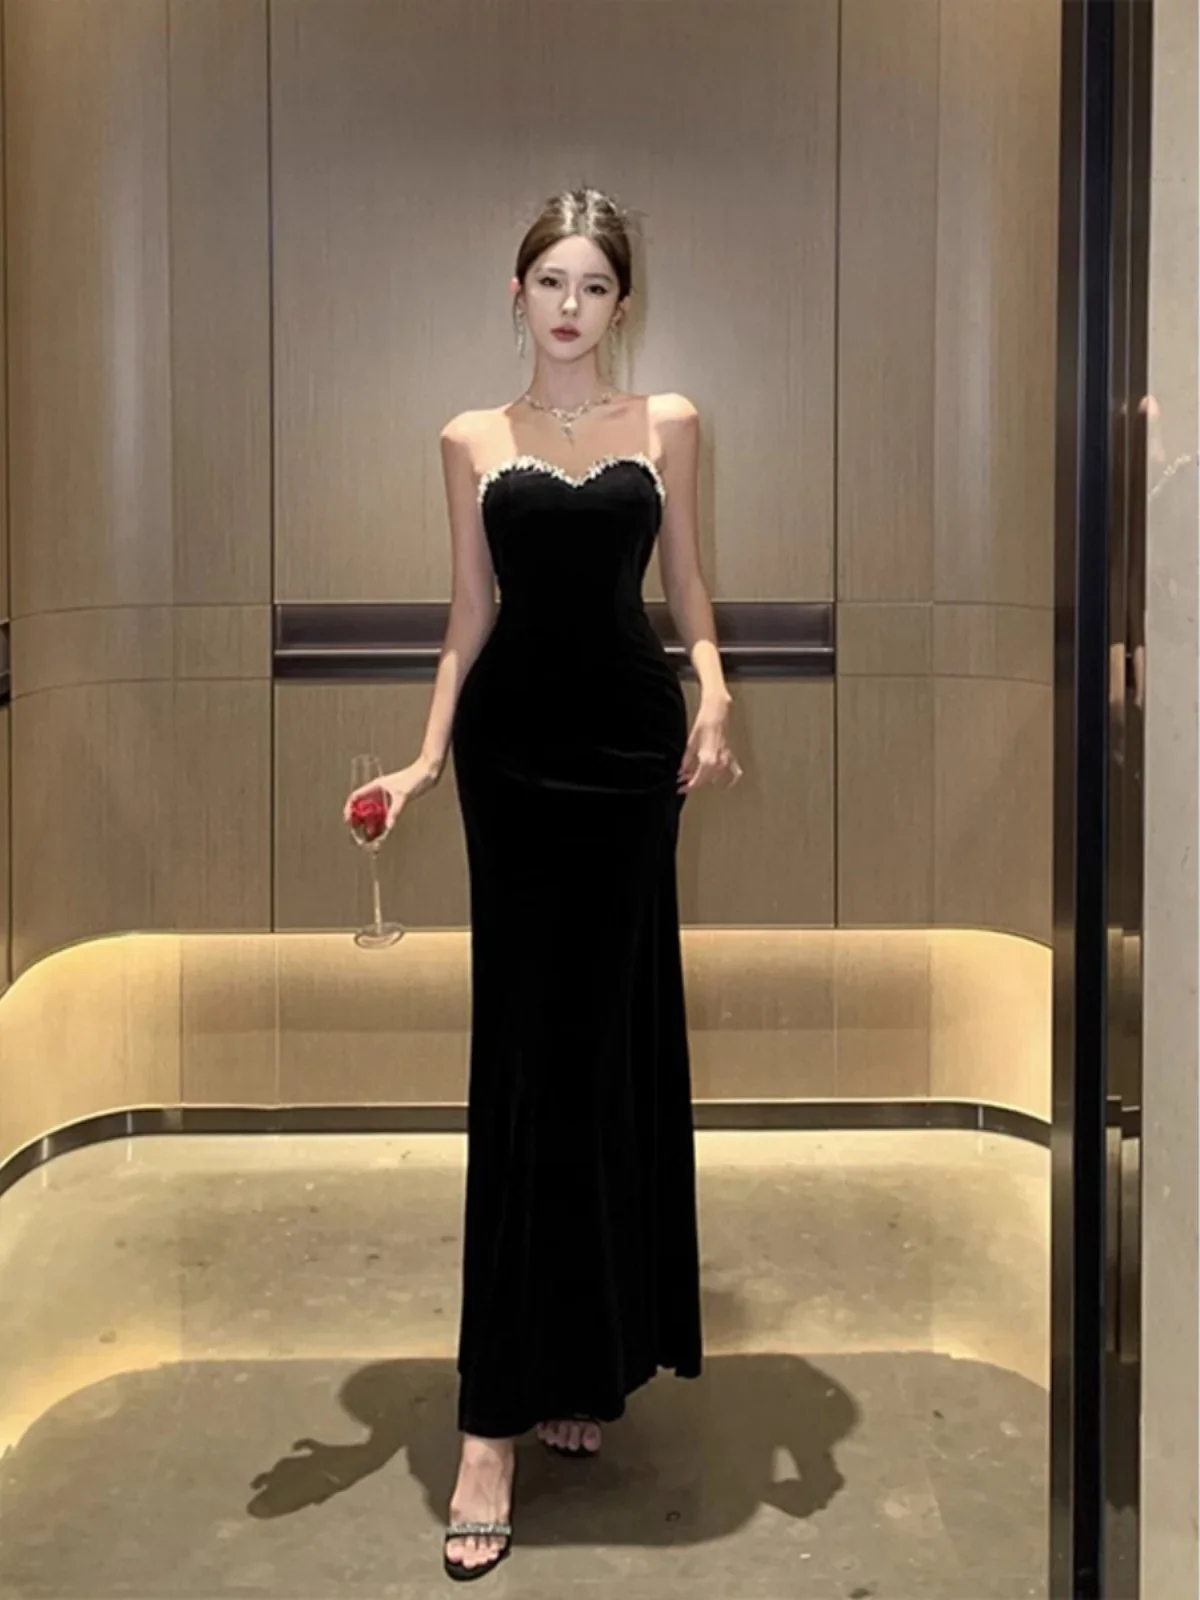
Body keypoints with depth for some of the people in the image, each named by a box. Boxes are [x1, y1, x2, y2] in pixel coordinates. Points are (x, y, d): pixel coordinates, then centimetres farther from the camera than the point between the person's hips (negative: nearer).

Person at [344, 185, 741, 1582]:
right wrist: (425, 759, -1)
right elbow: (470, 620, 9)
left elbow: (685, 587, 11)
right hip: (513, 745, 0)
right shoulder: (472, 441, 8)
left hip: (629, 737, 0)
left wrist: (712, 696, -7)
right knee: (523, 1050, -3)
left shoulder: (666, 425, 8)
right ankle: (496, 1422, -1)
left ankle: (598, 1353, 21)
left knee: (611, 1034, 4)